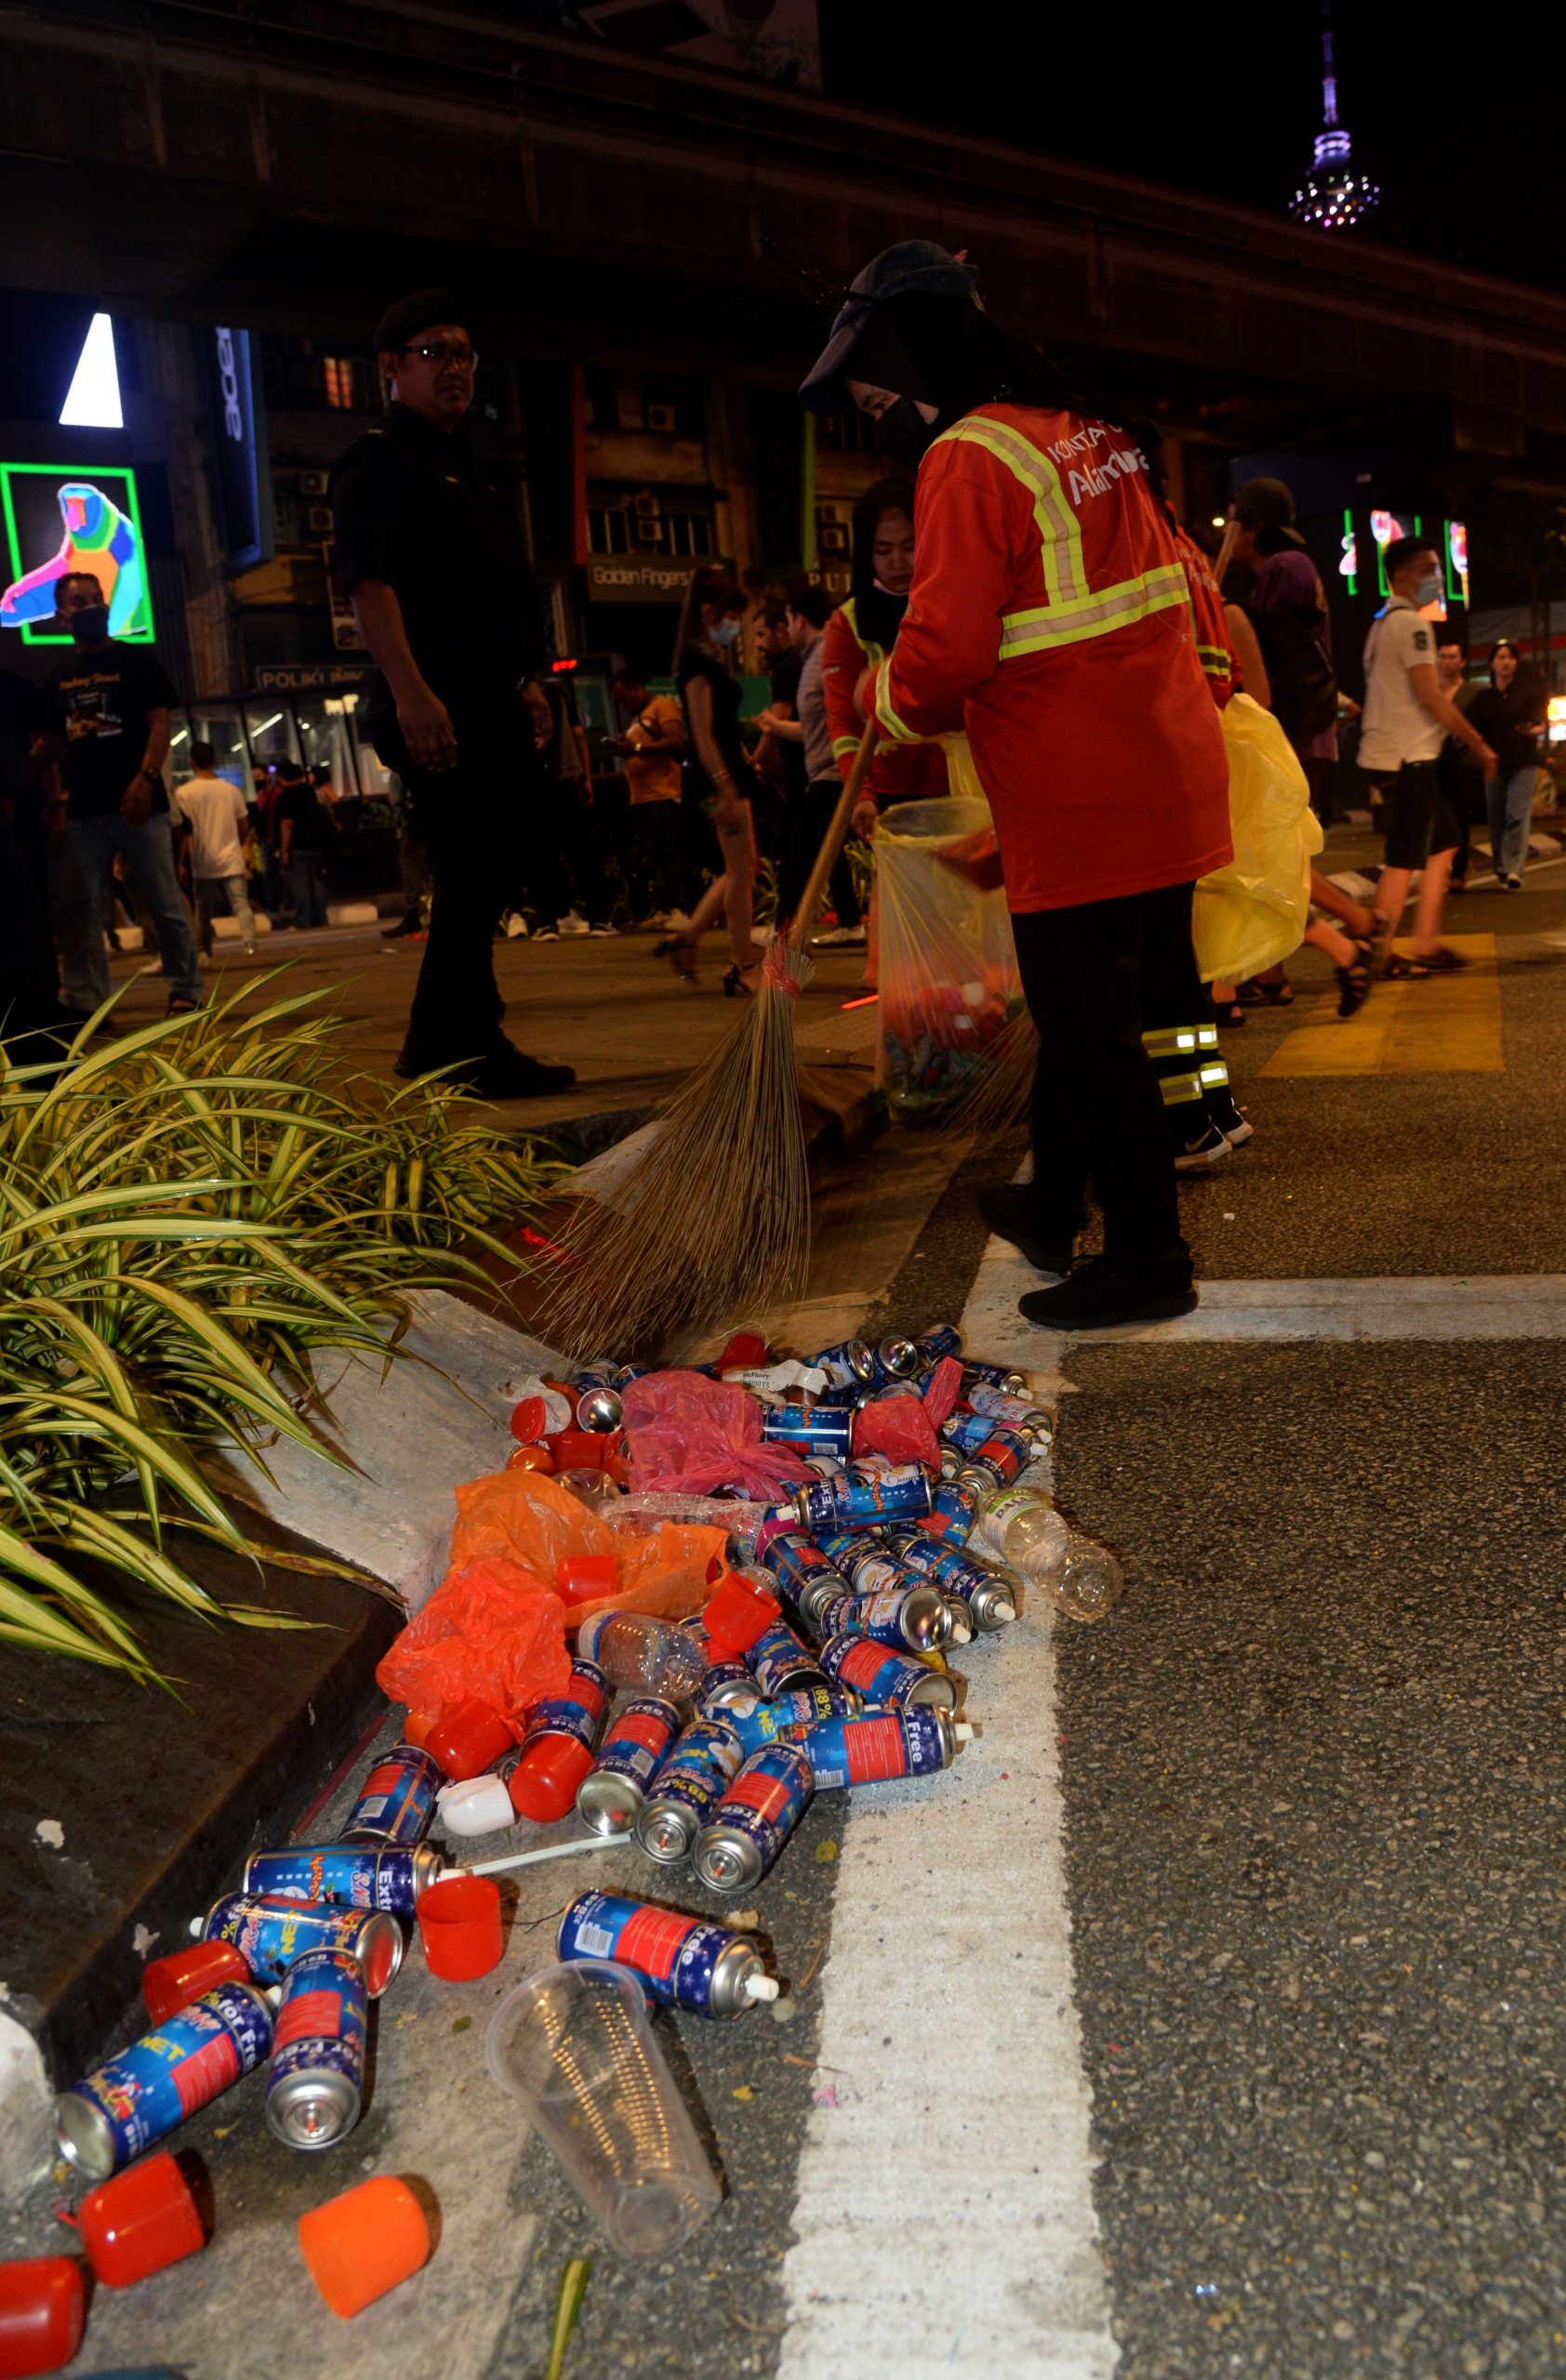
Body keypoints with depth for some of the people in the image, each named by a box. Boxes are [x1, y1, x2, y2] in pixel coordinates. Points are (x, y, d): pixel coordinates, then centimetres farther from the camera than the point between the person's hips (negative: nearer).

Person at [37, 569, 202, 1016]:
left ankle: (186, 992, 1)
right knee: (87, 912, 3)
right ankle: (92, 1001, 7)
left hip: (136, 805, -4)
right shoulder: (59, 678, 17)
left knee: (167, 904, -5)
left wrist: (146, 778, -17)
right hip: (83, 811, 4)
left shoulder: (136, 661, 6)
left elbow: (159, 724, -3)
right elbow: (53, 743, 19)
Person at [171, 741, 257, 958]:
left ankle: (206, 953, 16)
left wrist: (181, 861, 1)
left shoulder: (183, 793, -4)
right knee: (241, 904, -3)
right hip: (232, 860, 1)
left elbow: (183, 831, -6)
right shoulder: (231, 790, 2)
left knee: (203, 911, 12)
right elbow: (244, 827, 8)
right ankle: (249, 945, -19)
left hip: (203, 863, -1)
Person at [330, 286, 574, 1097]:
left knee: (485, 869, 11)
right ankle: (471, 1046, -3)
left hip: (486, 701, 10)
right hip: (438, 706, -10)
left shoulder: (456, 466, 25)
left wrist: (522, 688, 24)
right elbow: (368, 583, -16)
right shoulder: (379, 460, -4)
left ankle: (437, 1043, 20)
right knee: (471, 870, -10)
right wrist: (410, 693, -27)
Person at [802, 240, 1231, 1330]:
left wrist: (891, 700, 1)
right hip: (1165, 778, 9)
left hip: (1081, 808, -9)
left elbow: (943, 655, -21)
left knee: (1092, 1032, 1)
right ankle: (1056, 1208, 34)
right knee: (1079, 1009, 20)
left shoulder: (970, 458, -13)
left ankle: (1148, 1256, 11)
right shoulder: (1089, 433, 14)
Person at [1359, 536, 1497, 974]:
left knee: (1443, 842, 13)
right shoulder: (1410, 623, -12)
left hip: (1389, 754, 10)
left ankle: (1425, 946, 13)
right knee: (1404, 861, -6)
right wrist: (1479, 744, -11)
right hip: (1406, 757, -10)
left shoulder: (1383, 622, 19)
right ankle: (1380, 957, -3)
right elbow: (1429, 696, -17)